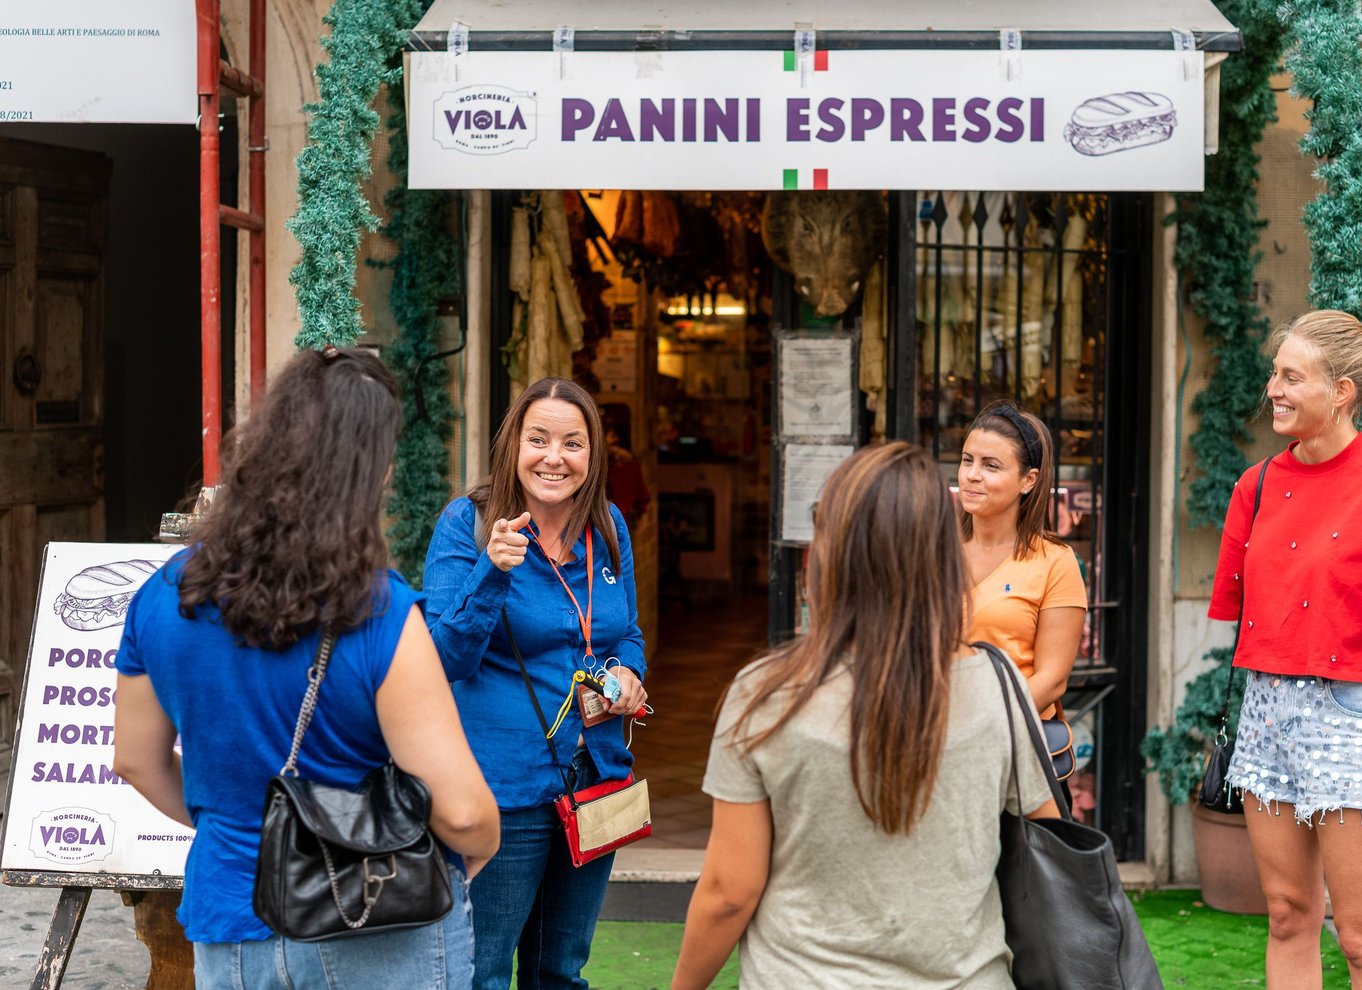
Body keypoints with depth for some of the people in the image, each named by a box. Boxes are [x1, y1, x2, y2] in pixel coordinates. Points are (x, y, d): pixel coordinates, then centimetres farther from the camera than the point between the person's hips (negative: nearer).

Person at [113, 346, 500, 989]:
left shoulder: (162, 599, -7)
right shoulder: (382, 615, -22)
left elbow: (136, 760, 7)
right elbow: (460, 809, -23)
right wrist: (479, 854, -1)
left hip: (231, 933, 3)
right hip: (387, 938, -3)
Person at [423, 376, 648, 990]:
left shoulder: (608, 528, 5)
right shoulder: (467, 524, -10)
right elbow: (448, 659, -18)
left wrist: (628, 672, -4)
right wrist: (493, 571, -31)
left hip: (596, 779, 5)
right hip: (503, 789, -5)